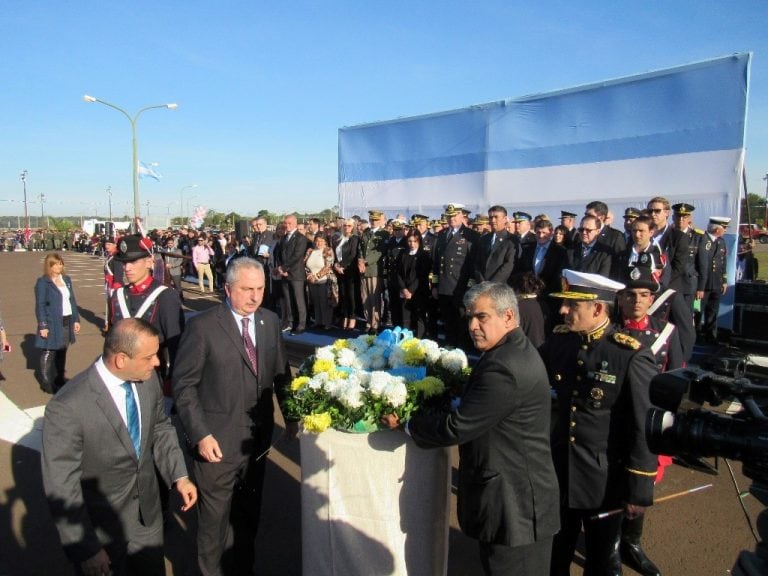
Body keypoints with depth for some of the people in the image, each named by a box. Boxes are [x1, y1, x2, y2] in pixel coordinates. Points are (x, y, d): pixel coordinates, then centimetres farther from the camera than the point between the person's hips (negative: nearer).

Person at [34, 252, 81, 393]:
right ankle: (47, 383, 10)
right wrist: (43, 326, -14)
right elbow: (40, 305, -10)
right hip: (52, 323, -6)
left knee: (62, 352, 15)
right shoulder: (42, 282, -7)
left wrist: (76, 319, 11)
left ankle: (60, 378, 26)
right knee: (49, 353, 1)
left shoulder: (67, 280, 11)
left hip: (67, 322, 6)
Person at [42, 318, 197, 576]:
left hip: (148, 511, 5)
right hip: (101, 523, -5)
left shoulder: (148, 379, -13)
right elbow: (61, 487, -21)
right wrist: (86, 550, -17)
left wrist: (179, 475, -5)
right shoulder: (67, 408, -29)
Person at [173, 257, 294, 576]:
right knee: (215, 519, 13)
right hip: (217, 442, -4)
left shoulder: (270, 321, 2)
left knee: (248, 515, 21)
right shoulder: (202, 326, -13)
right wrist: (200, 434, -16)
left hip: (258, 439, 5)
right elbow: (183, 385, -12)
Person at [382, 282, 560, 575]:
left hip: (514, 505, -10)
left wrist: (405, 423, -11)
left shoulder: (504, 368, -28)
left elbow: (457, 427, -24)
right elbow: (473, 409, 13)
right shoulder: (516, 351, 6)